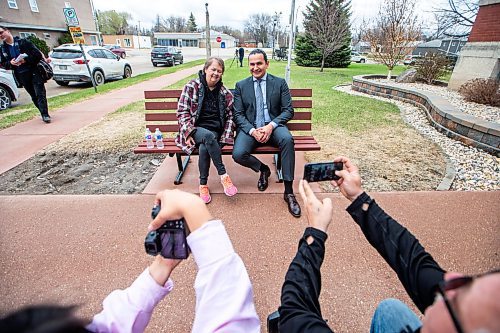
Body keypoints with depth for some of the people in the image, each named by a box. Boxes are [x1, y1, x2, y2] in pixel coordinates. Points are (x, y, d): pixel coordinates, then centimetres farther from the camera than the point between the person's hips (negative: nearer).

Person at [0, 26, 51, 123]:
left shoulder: (22, 42, 0)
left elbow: (37, 53, -6)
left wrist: (25, 60, -17)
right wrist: (11, 63, -8)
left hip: (34, 71, -5)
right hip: (21, 76, 5)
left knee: (40, 93, -11)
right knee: (34, 96, 7)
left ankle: (45, 114, -11)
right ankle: (44, 113, 14)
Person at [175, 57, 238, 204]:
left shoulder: (225, 93, 10)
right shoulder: (191, 87, 3)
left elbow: (230, 117, 10)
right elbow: (182, 112, 0)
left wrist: (225, 138, -5)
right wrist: (189, 131, -14)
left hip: (215, 130, 2)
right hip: (196, 129, -1)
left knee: (204, 148, -32)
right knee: (208, 136, -37)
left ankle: (203, 185, -14)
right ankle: (223, 175, -27)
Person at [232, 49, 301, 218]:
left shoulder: (279, 83, 7)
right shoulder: (241, 86, 10)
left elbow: (288, 110, 1)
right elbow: (238, 114, 4)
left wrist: (271, 126, -17)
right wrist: (252, 131, -15)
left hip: (273, 126, -1)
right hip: (250, 128, 1)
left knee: (287, 139, -34)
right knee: (238, 154, -27)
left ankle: (289, 191, -22)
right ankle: (263, 169, 7)